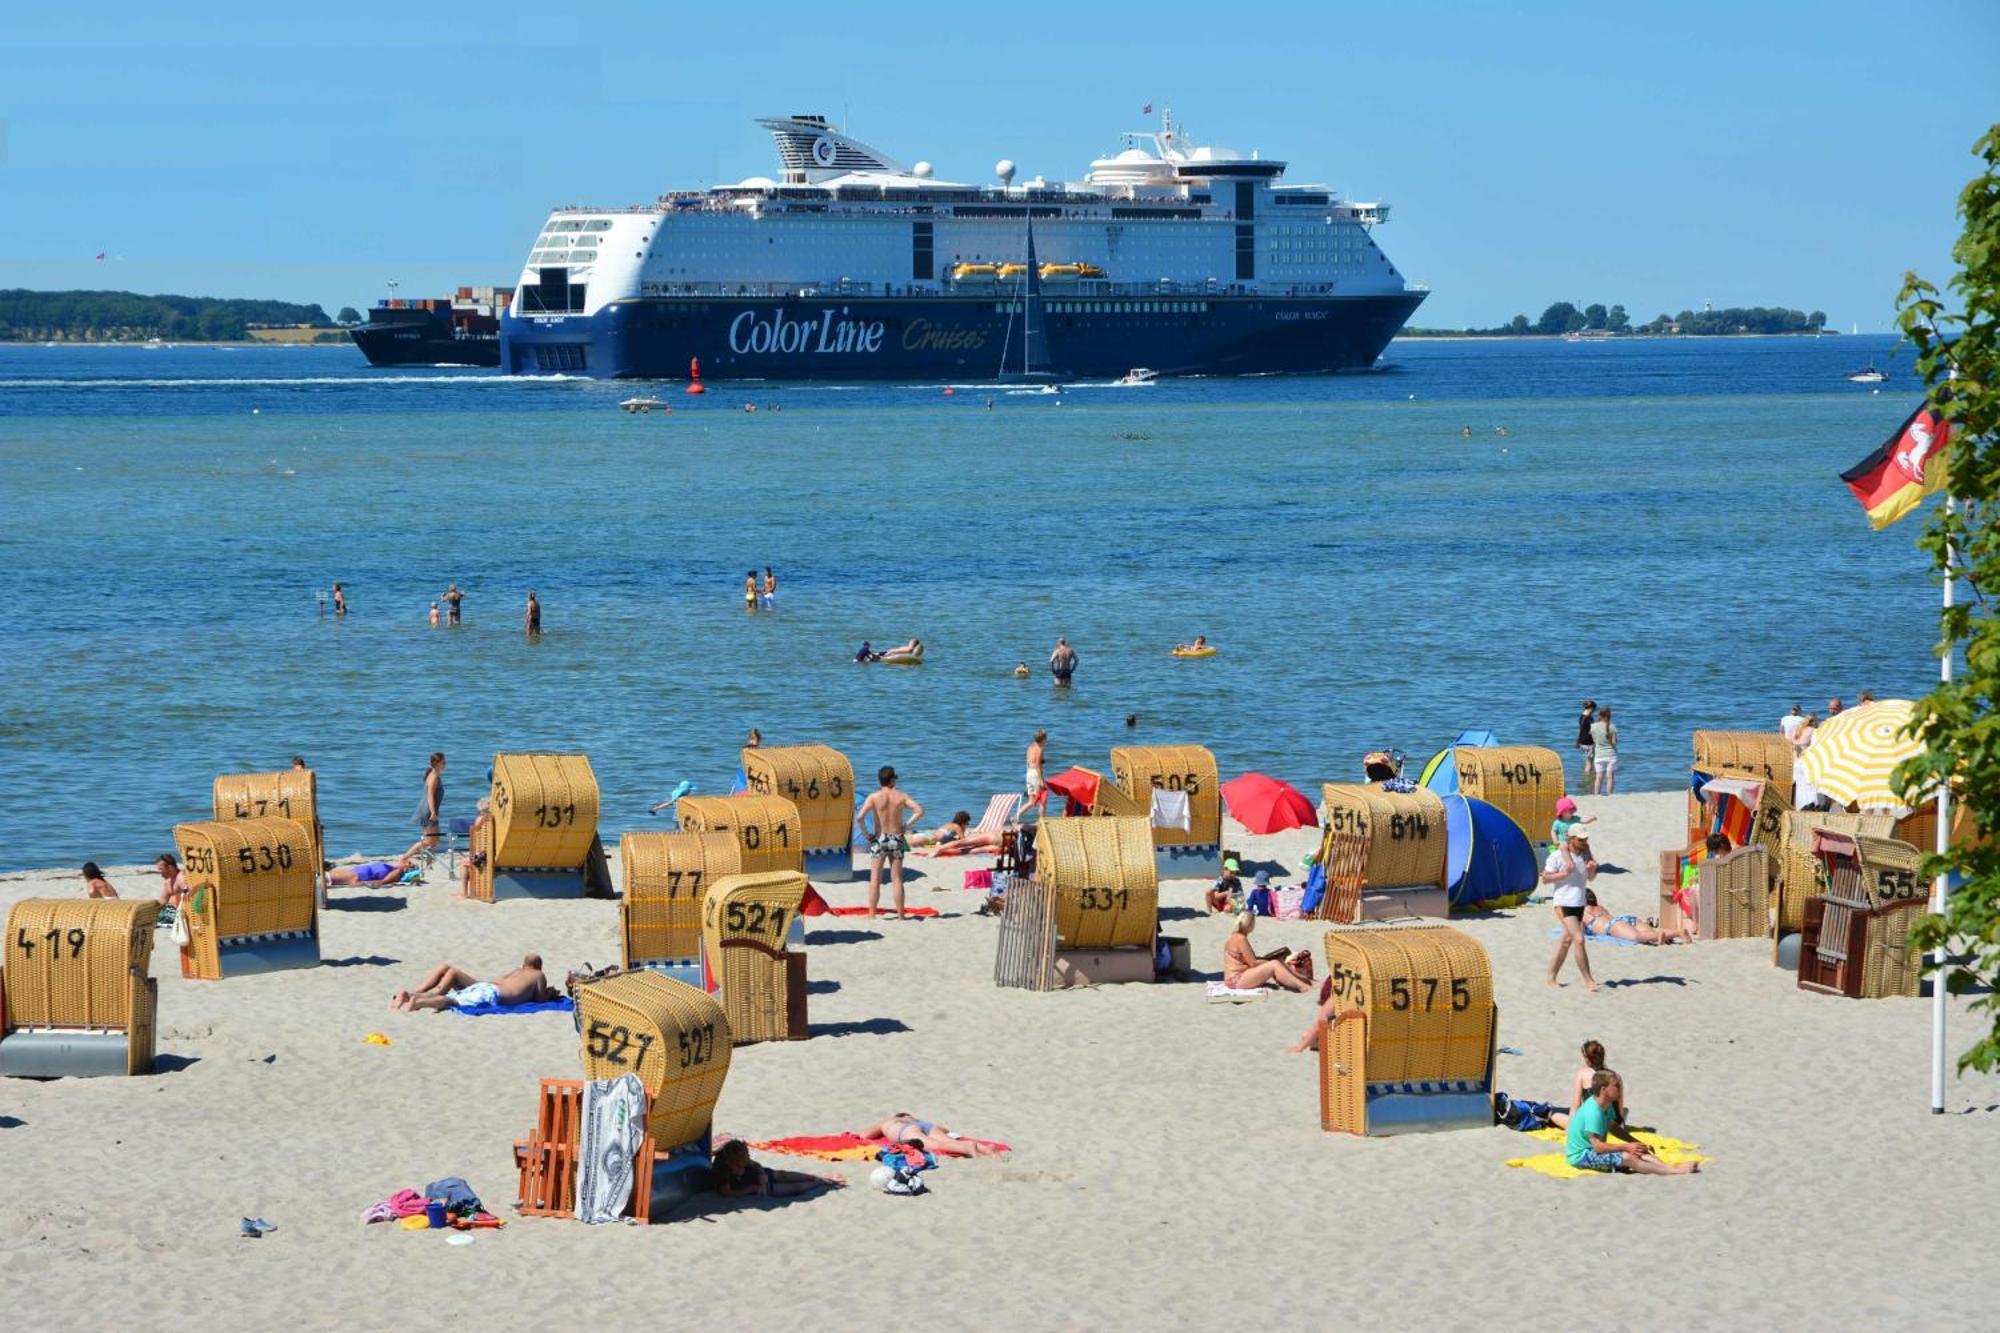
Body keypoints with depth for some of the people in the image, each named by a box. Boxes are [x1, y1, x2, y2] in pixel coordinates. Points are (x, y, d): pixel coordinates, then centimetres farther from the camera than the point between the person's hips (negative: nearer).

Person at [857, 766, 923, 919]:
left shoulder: (874, 797, -8)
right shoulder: (901, 796, -3)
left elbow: (859, 818, -19)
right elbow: (919, 811, -11)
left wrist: (865, 833, -4)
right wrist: (906, 825, -2)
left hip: (879, 839, -2)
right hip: (896, 840, 2)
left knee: (875, 880, 3)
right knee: (897, 879, 7)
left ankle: (871, 914, 1)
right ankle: (900, 915, 8)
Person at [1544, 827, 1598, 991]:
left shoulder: (1584, 855, 10)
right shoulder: (1557, 856, -10)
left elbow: (1589, 878, 20)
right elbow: (1545, 878, -9)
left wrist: (1591, 869, -2)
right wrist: (1564, 873, -21)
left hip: (1580, 904, 7)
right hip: (1564, 904, -7)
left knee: (1566, 941, 12)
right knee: (1579, 940, -14)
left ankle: (1551, 977, 22)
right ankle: (1588, 981, -12)